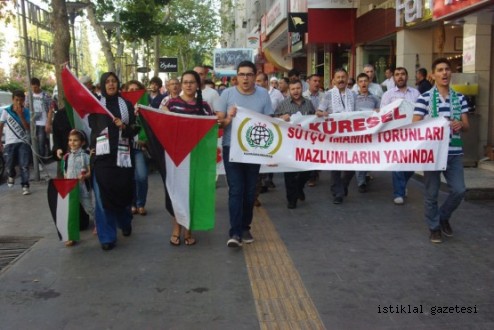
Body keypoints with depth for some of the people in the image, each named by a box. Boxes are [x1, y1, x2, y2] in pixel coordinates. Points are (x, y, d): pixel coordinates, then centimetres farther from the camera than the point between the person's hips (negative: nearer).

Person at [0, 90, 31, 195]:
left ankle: (25, 186, -4)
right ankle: (11, 176, 36)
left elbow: (27, 127, -9)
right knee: (9, 165, 3)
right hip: (10, 143, 1)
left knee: (24, 165, -9)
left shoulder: (26, 112, 0)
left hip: (23, 142, 0)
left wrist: (20, 114, -18)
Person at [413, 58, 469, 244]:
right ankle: (434, 226, 24)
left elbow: (466, 126, 10)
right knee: (431, 192, 6)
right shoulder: (424, 98, -5)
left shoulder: (460, 99, 8)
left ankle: (444, 216, 29)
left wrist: (460, 125, -13)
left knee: (459, 190, 2)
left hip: (454, 152, 3)